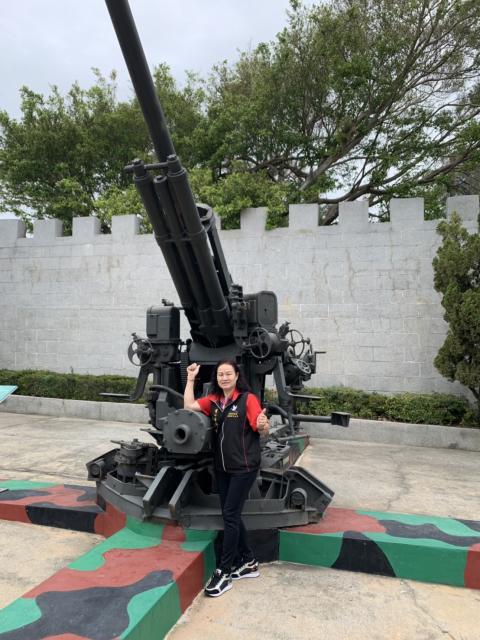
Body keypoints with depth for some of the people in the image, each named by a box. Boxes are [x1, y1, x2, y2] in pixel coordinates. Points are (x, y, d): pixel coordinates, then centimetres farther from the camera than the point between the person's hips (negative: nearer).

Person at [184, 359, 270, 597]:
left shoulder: (248, 399, -13)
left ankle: (224, 572, 10)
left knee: (230, 515, -3)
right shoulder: (214, 400, 5)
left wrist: (263, 424, -36)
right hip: (221, 467, 7)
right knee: (231, 515, 13)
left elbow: (263, 432, -13)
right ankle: (248, 562, 30)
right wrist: (191, 378, 1)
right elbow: (189, 405, 0)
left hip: (243, 467, -6)